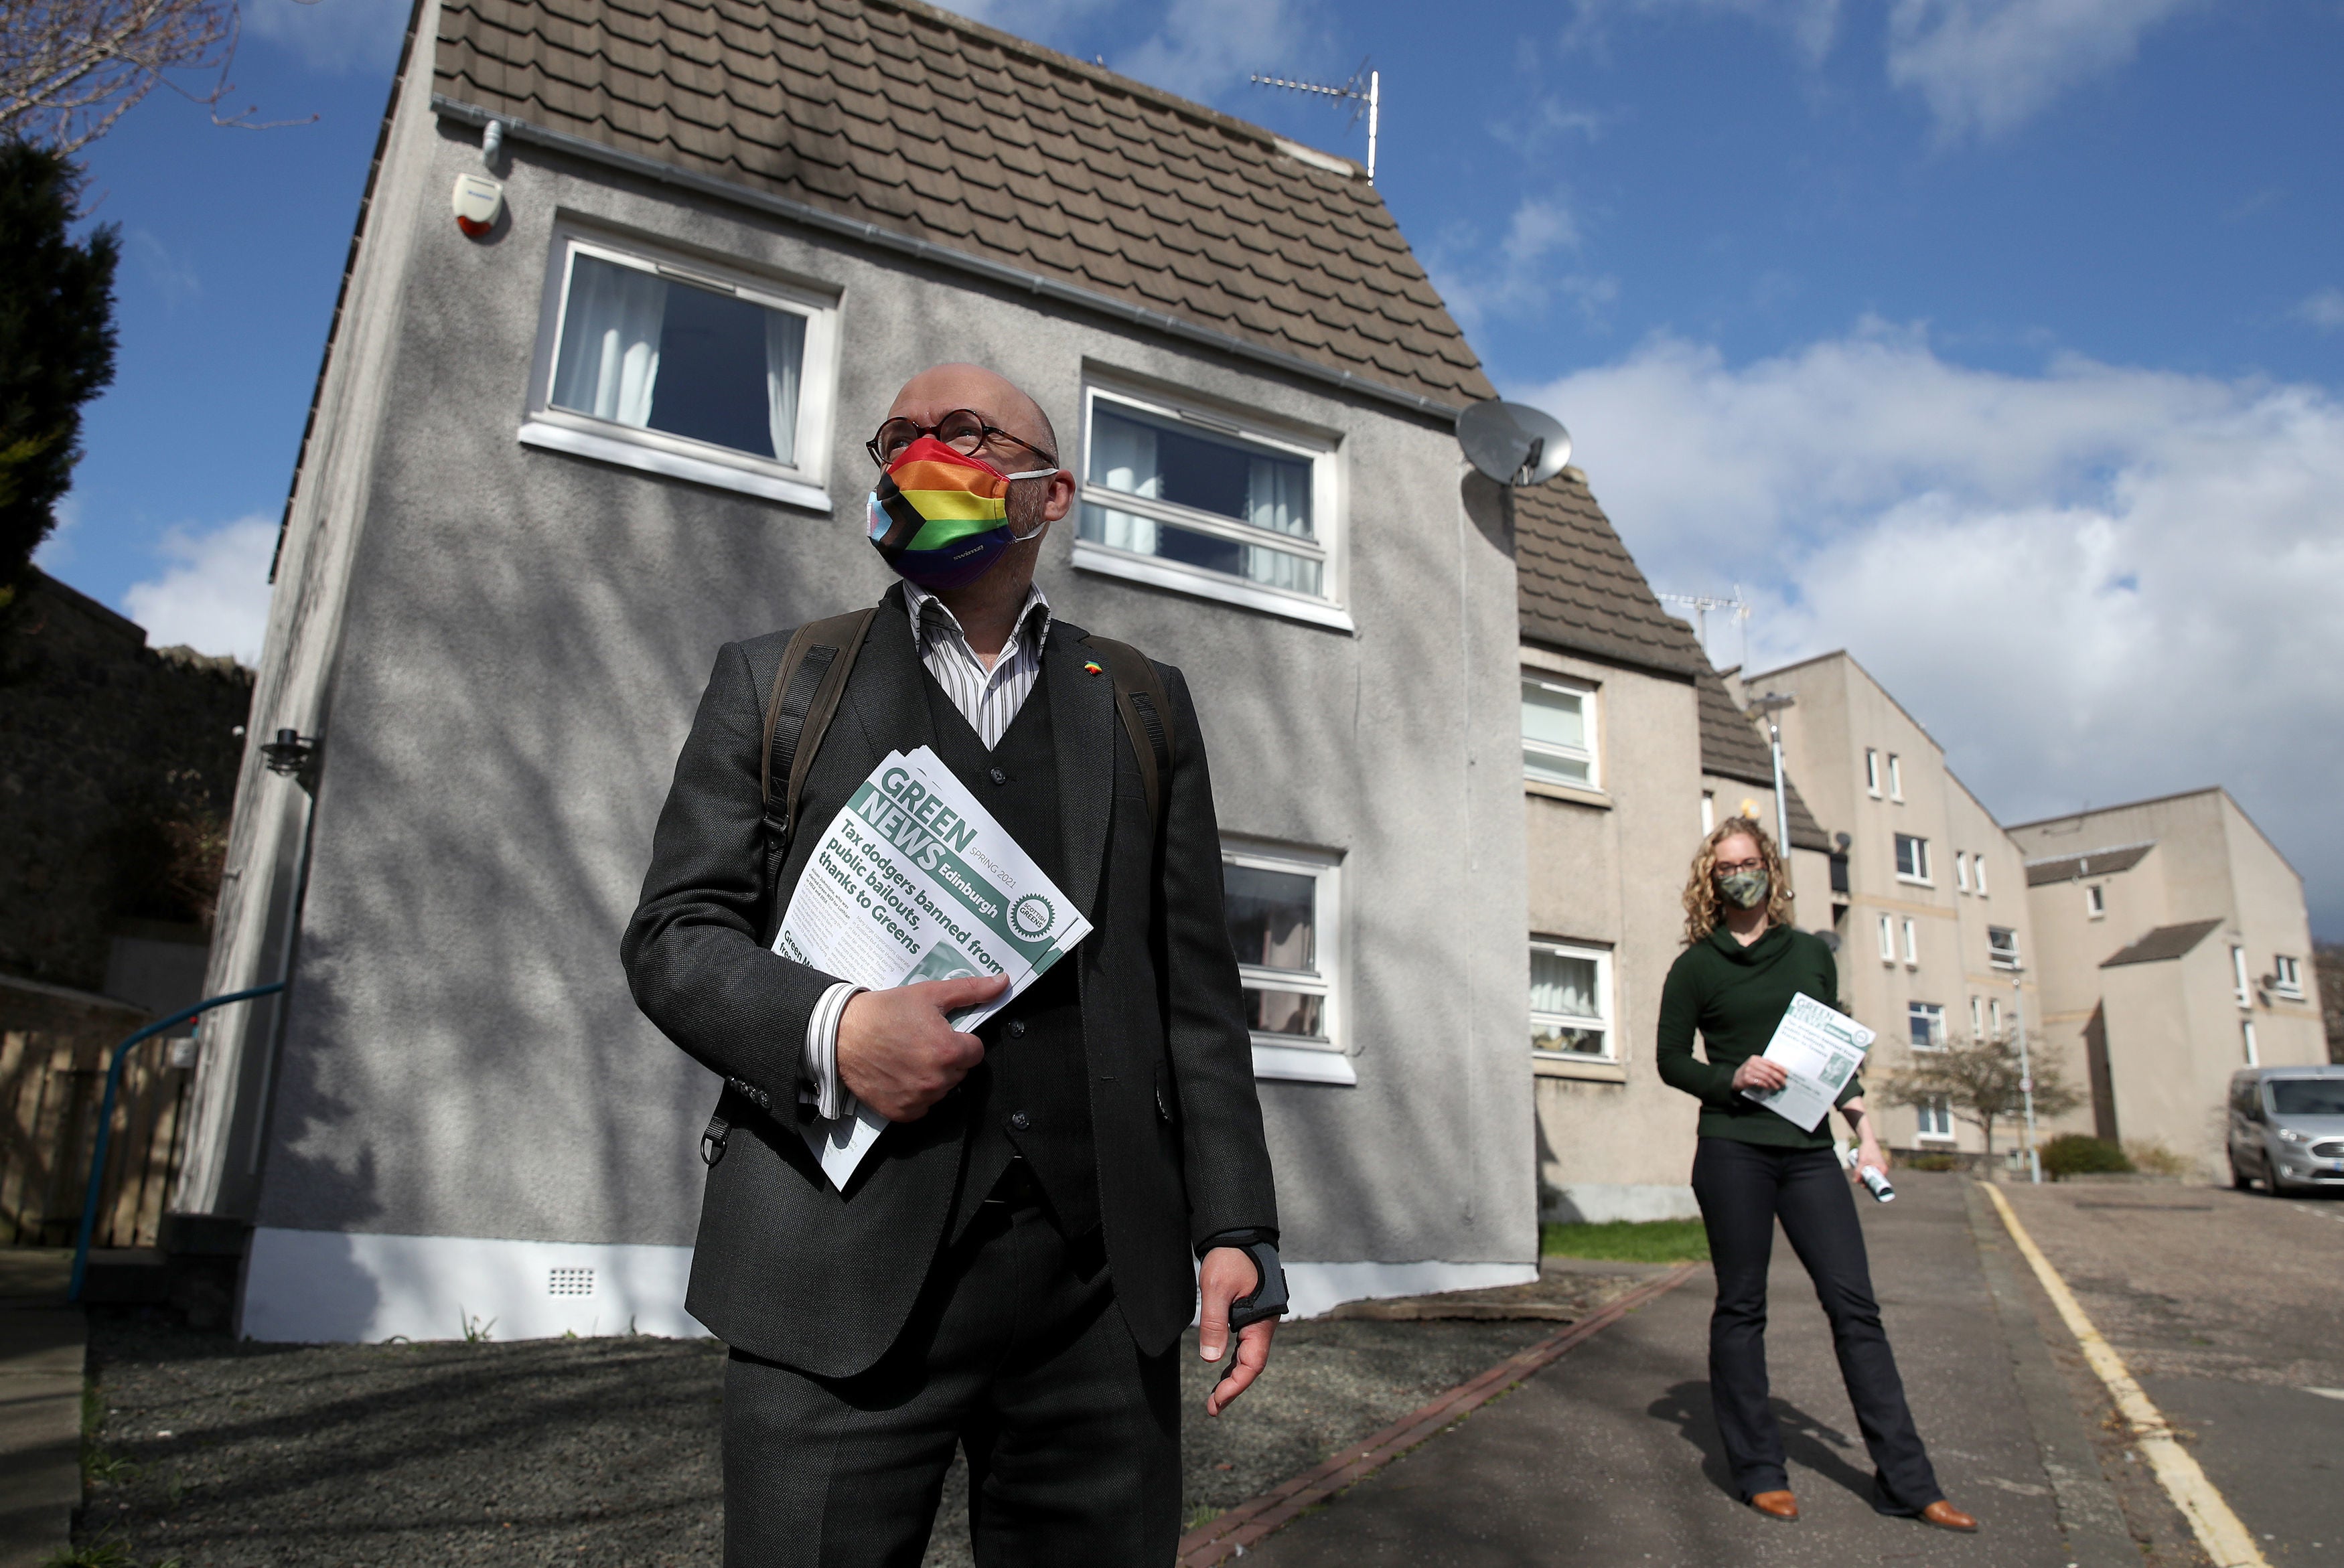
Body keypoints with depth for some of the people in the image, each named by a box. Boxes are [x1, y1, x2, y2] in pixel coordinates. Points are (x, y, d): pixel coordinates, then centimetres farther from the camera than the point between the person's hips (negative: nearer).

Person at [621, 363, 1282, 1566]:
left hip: (1101, 1284, 2)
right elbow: (674, 934, 6)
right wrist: (830, 1029, -14)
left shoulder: (1143, 704, 14)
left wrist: (1236, 1229, 3)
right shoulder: (772, 679, 11)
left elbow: (1196, 990, 11)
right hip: (845, 1279, -1)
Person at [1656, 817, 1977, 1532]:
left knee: (1855, 1304, 0)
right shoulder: (1696, 966, 3)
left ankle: (1906, 1481, 7)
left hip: (1809, 1149, 3)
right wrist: (1732, 1077, -13)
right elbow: (1671, 1059, 4)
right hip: (1733, 1150, -3)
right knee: (1741, 1306, 3)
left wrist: (1864, 1127, 7)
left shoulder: (1811, 953, 13)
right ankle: (1759, 1471, 13)